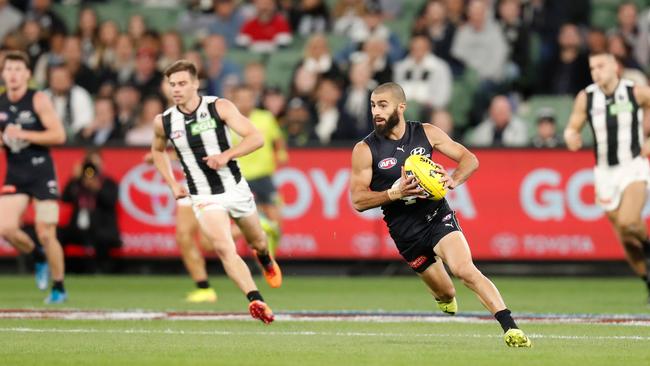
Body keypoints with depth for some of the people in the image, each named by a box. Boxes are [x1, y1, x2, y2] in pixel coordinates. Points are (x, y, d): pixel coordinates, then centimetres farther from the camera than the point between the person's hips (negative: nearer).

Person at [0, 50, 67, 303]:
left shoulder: (38, 100, -8)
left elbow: (59, 135, -14)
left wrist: (23, 135, -20)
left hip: (41, 172, -4)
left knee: (46, 235, -6)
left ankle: (59, 288, 11)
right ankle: (39, 259, 16)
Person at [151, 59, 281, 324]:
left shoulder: (220, 107, -11)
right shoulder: (163, 122, -3)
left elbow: (255, 138, -15)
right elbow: (158, 150, 20)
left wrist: (226, 155, -29)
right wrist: (172, 184, 9)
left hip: (236, 189, 0)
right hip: (204, 199, 0)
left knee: (256, 241, 20)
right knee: (223, 248, -22)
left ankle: (265, 259, 57)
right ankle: (256, 300, -27)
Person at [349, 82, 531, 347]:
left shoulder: (427, 133, -1)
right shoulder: (365, 151, -5)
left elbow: (469, 159, 4)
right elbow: (358, 201, -8)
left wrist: (453, 180, -18)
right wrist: (395, 192, -23)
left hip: (437, 214, -1)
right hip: (405, 231, 1)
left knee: (465, 269, -27)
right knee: (445, 294, 11)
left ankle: (510, 328, -30)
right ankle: (445, 299, 51)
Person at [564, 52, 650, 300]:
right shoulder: (586, 97, 1)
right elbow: (572, 128, 8)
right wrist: (571, 137, -17)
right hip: (605, 172, 3)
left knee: (628, 223, -26)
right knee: (625, 239, 5)